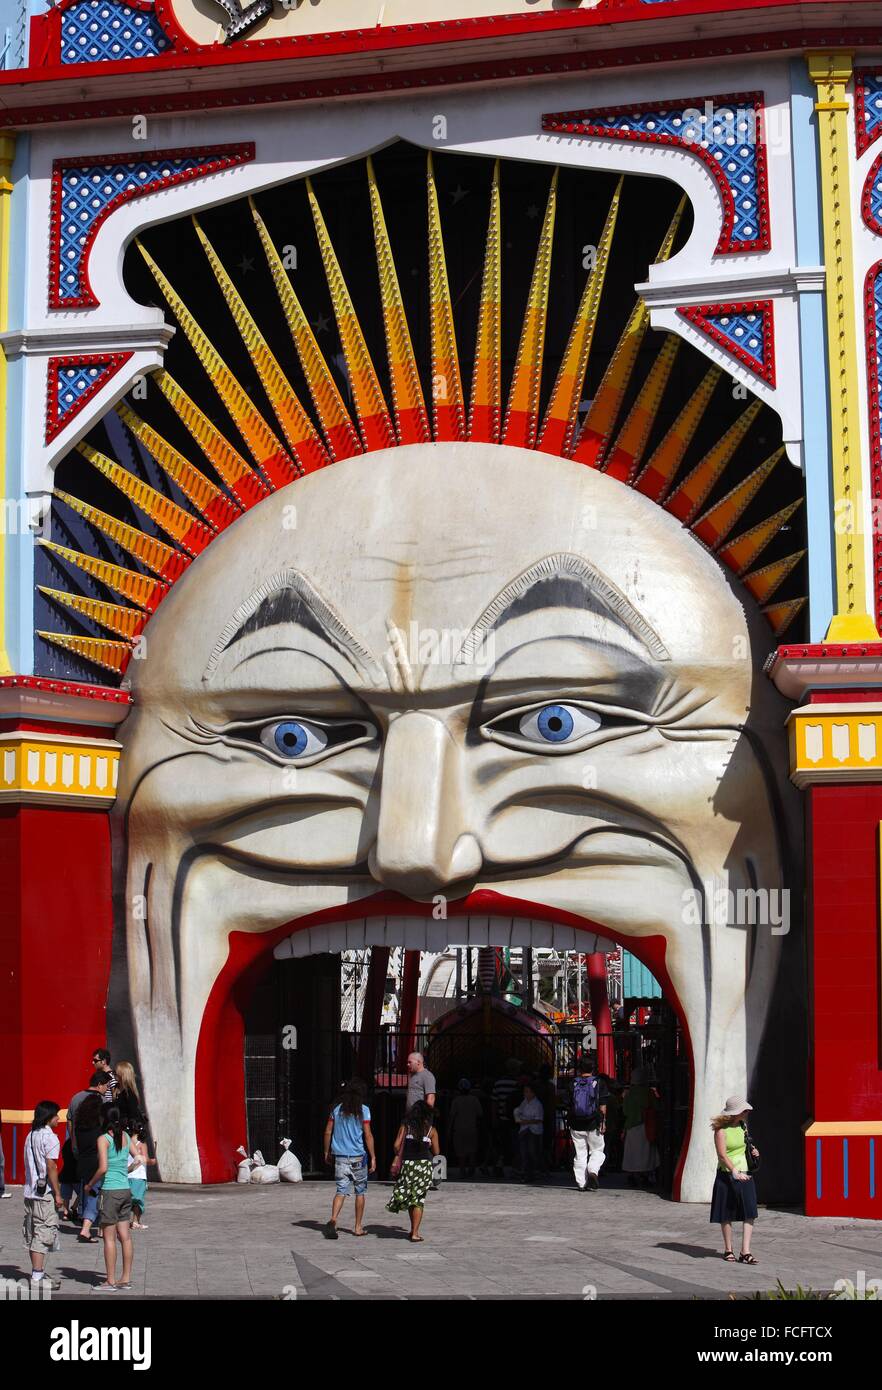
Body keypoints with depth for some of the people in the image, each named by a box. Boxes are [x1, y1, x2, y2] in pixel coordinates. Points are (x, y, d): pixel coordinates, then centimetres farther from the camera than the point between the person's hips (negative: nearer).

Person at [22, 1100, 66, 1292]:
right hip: (44, 1193, -8)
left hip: (30, 1191, 8)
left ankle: (38, 1273, 21)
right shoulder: (50, 1137, -11)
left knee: (32, 1235, 12)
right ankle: (37, 1278, -8)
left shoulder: (31, 1136, 14)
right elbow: (51, 1167, -16)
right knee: (43, 1234, -6)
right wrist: (58, 1195, -12)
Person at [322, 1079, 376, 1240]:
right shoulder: (363, 1110, -5)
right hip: (358, 1157, -2)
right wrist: (373, 1157, -4)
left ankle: (333, 1220, -24)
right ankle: (359, 1227, 18)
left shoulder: (337, 1109, 5)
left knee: (341, 1191, -1)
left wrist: (327, 1152, 17)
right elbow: (368, 1135, -8)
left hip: (340, 1157, 3)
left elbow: (328, 1132, 6)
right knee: (360, 1192, 12)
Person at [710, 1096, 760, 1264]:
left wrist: (753, 1152, 5)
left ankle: (745, 1252, -5)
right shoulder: (721, 1130, -10)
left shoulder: (743, 1126, 10)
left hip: (744, 1175, 5)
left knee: (750, 1214, -6)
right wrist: (734, 1171, -29)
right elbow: (722, 1155, -18)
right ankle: (728, 1250, 19)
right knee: (726, 1215, 5)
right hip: (727, 1175, -5)